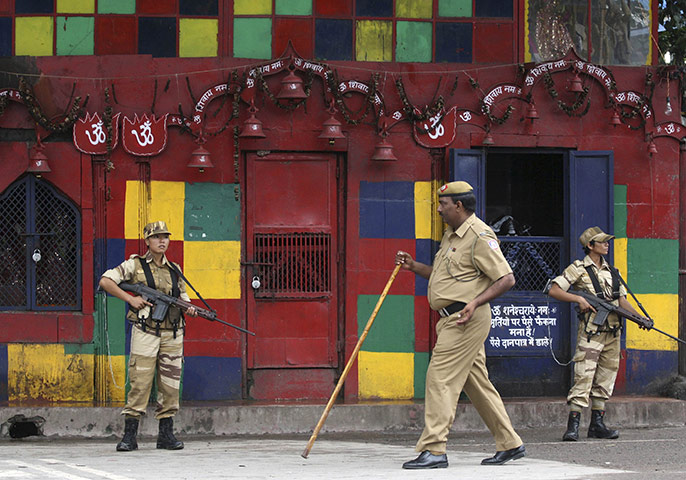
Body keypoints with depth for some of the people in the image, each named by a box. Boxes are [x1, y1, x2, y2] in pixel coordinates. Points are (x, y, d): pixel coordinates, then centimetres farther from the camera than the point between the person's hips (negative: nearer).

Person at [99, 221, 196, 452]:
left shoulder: (175, 270, 15)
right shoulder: (135, 265, 2)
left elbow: (183, 297, 21)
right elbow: (105, 281, -2)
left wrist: (189, 309, -2)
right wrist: (130, 298, -11)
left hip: (172, 335, 4)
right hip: (145, 333, -4)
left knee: (170, 385, 5)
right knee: (140, 383, -8)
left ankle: (166, 434, 13)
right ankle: (129, 436, -4)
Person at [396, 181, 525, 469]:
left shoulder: (479, 236, -13)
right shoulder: (451, 236, 19)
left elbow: (506, 278, -16)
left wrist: (475, 302, -26)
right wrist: (413, 267, 15)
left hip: (467, 319, -10)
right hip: (453, 319, 10)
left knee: (440, 378, -13)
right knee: (477, 383, 12)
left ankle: (433, 450, -15)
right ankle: (510, 445, 17)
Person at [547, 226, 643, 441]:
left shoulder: (612, 271, 15)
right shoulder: (578, 269, -1)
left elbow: (622, 301, 10)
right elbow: (553, 290, -6)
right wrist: (578, 298, -17)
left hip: (612, 333, 6)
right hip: (590, 333, -6)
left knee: (605, 380, 8)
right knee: (583, 378, -12)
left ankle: (597, 425, 14)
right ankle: (573, 426, -13)